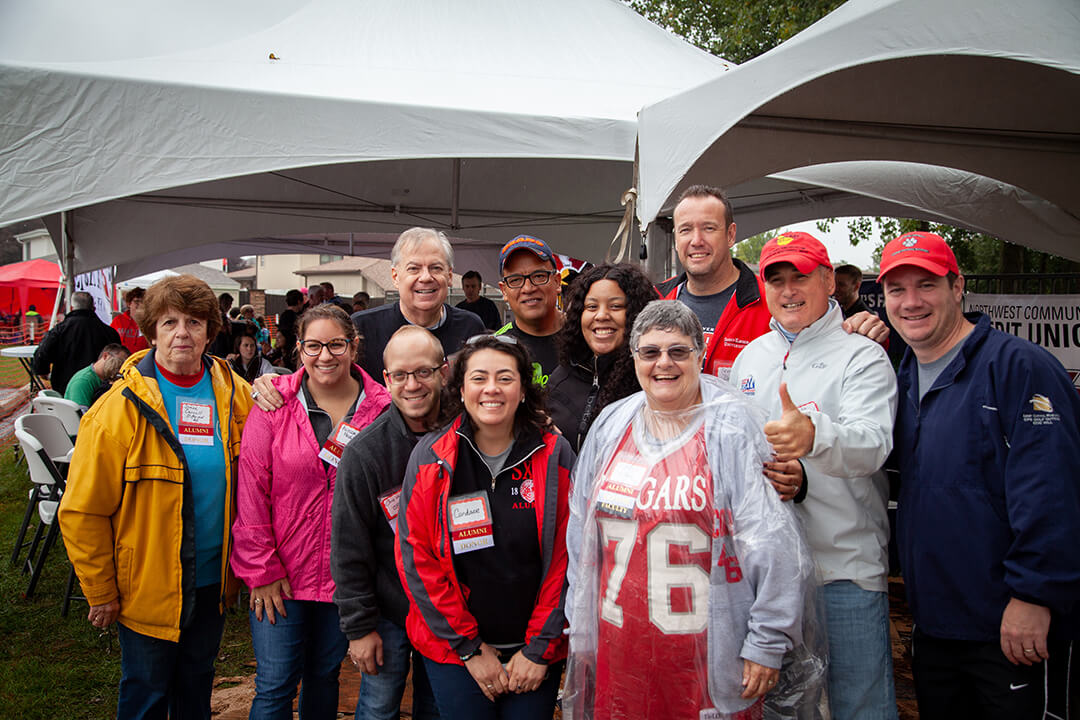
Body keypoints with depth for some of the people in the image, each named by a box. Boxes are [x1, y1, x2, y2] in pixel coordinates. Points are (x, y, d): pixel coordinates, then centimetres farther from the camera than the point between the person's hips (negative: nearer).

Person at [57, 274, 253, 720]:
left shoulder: (234, 395, -4)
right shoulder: (119, 408, -15)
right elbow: (83, 510, -12)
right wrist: (100, 592, -9)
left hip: (213, 581, 4)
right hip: (148, 585, -3)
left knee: (198, 683, 21)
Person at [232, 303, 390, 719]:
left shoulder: (380, 408, -5)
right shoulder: (275, 404, -6)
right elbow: (251, 493, -7)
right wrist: (261, 571, -8)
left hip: (345, 574, 1)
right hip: (279, 576, -1)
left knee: (325, 674, 18)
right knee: (275, 686, 2)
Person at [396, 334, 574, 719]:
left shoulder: (555, 455, -7)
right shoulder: (430, 457, -7)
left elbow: (567, 557, -6)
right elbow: (416, 557, -7)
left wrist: (540, 649, -8)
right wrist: (470, 648, -8)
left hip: (536, 649, 0)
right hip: (452, 649, 0)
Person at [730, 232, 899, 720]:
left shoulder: (862, 357, -6)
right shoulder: (749, 359, 10)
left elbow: (872, 445, -22)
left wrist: (815, 436, -44)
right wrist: (762, 472, -7)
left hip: (847, 565, -4)